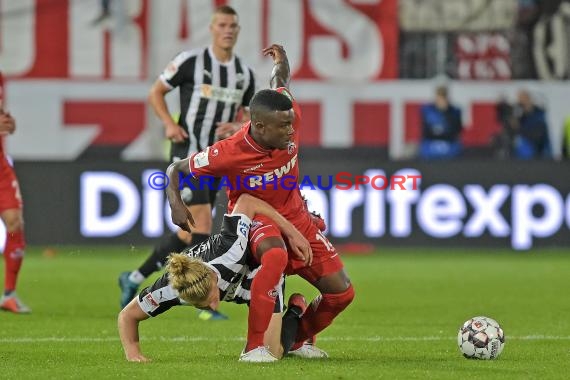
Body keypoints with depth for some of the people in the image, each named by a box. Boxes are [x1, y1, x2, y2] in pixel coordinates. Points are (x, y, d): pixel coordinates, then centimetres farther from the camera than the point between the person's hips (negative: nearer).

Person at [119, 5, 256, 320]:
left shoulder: (245, 74, 7)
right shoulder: (191, 61, -7)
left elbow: (244, 114, 18)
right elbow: (155, 92, 2)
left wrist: (236, 126, -5)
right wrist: (169, 123, -13)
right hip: (186, 154, -6)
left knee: (189, 233, 8)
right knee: (203, 222, -17)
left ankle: (134, 279, 23)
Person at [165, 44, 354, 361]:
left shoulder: (290, 119, -18)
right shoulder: (229, 154, -29)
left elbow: (281, 83, 8)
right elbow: (176, 170, -16)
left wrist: (281, 63, -1)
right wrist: (176, 204, -29)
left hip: (296, 216, 6)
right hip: (255, 218, -5)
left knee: (342, 292, -1)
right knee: (275, 255, -43)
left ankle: (298, 339, 28)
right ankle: (254, 347, -36)